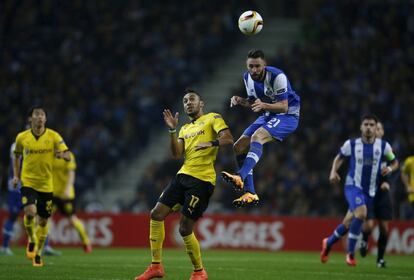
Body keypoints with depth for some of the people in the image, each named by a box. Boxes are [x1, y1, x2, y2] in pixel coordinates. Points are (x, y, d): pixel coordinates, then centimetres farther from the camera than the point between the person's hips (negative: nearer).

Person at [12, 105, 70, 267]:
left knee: (43, 221, 7)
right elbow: (17, 156, 15)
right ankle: (32, 240, 4)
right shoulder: (22, 137, -1)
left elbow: (67, 155, -6)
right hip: (28, 182, -1)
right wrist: (16, 175, 5)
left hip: (46, 185, 1)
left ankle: (38, 253, 26)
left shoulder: (53, 136, -4)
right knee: (30, 213, -24)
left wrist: (61, 154, -29)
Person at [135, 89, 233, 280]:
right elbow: (176, 154, 9)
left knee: (185, 229, -10)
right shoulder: (185, 129, 23)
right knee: (157, 214, -4)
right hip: (183, 176, 7)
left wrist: (211, 143, -28)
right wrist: (172, 130, -1)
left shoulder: (212, 118, 4)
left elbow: (228, 139, -10)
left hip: (202, 180, -7)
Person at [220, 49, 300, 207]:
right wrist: (240, 101, -10)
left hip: (288, 115, -8)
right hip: (268, 116, 8)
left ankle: (240, 177, -48)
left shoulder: (277, 77, -24)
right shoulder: (247, 77, -1)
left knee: (257, 137, -33)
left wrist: (263, 105, -41)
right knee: (239, 146, -3)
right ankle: (250, 194, -4)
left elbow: (284, 107, -25)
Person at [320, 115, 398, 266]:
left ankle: (329, 243, 40)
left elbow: (394, 162, 12)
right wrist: (333, 172, -4)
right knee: (361, 213, -30)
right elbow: (339, 157, 13)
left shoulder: (383, 146, -1)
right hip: (353, 186, -3)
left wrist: (389, 168, -10)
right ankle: (350, 252, -18)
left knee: (349, 223, 11)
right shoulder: (351, 144, -3)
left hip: (370, 191, 3)